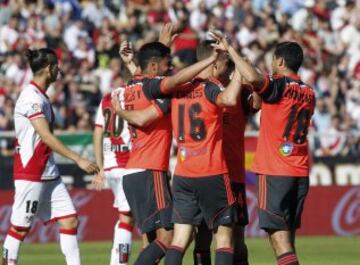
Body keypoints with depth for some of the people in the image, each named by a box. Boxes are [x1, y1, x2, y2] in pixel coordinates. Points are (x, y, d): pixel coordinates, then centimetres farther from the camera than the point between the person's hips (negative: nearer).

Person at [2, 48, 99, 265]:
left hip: (49, 173, 9)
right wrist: (79, 160, -23)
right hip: (30, 173, -9)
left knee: (69, 220, 2)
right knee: (21, 226, -2)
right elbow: (47, 137, -21)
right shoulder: (31, 97, -16)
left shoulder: (41, 97, 14)